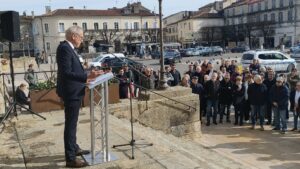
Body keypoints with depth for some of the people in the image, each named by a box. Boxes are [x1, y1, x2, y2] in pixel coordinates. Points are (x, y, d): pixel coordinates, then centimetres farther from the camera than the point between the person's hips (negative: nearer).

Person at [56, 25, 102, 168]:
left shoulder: (68, 48, 12)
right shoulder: (64, 48, -19)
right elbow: (66, 73, -27)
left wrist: (85, 78, 21)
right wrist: (87, 77, -33)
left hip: (73, 91, 11)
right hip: (71, 92, -11)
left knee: (72, 123, 21)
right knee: (70, 124, -5)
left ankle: (74, 148, 36)